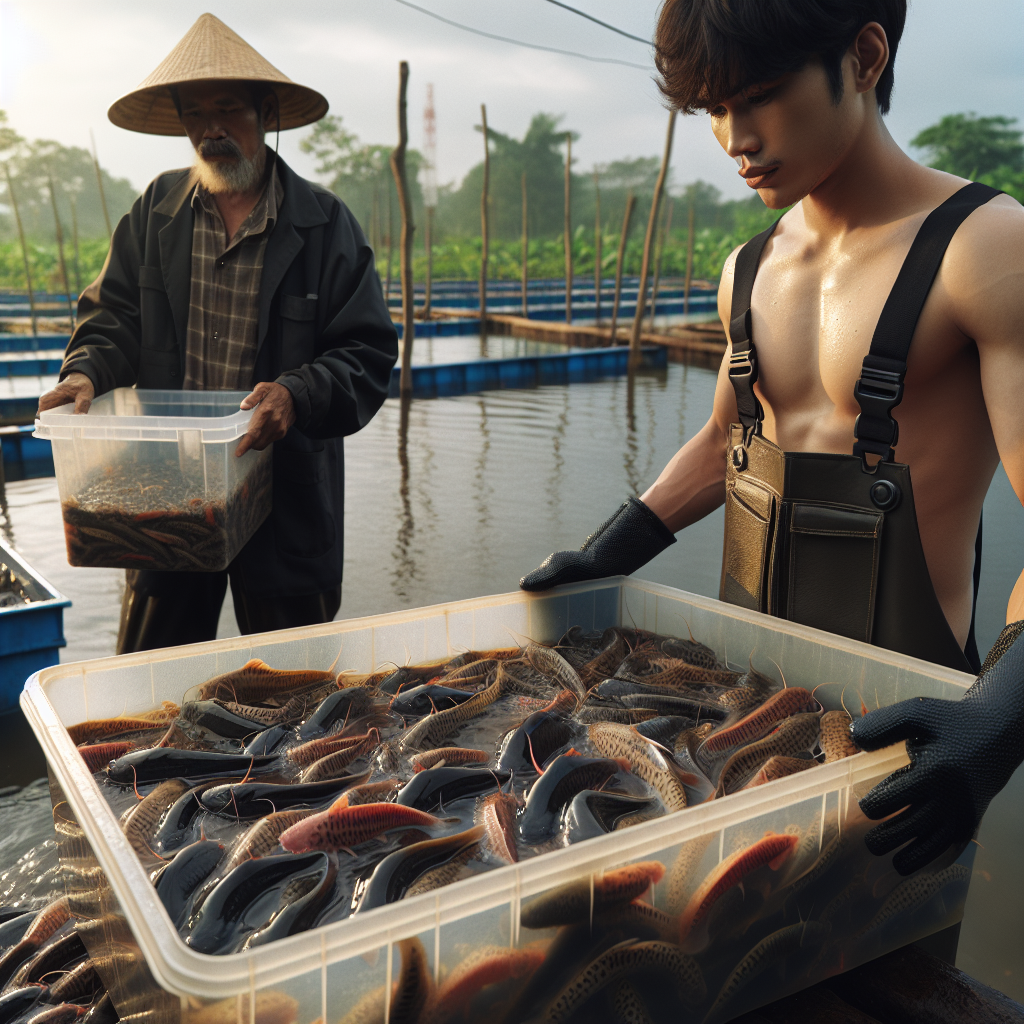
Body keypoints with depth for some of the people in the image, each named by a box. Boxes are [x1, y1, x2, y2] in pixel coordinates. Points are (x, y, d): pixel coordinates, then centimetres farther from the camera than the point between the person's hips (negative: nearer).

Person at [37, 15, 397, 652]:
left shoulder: (325, 223, -1)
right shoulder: (155, 211, 9)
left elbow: (368, 353, -5)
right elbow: (114, 315, 12)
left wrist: (298, 395, -23)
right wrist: (88, 371, -9)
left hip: (286, 498, -2)